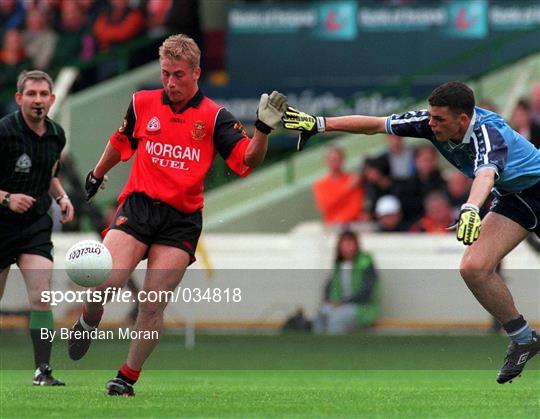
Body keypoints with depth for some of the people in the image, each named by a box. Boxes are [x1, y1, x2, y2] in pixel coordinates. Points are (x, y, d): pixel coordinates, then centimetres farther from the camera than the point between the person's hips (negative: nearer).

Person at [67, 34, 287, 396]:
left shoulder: (214, 117, 0)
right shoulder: (142, 104, 7)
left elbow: (247, 162, -9)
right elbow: (121, 144, 26)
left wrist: (264, 128, -25)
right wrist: (97, 176, 38)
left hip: (182, 220, -1)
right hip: (138, 206, 1)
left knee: (154, 305, -5)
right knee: (105, 281, -21)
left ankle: (127, 378, 12)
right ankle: (89, 322, 14)